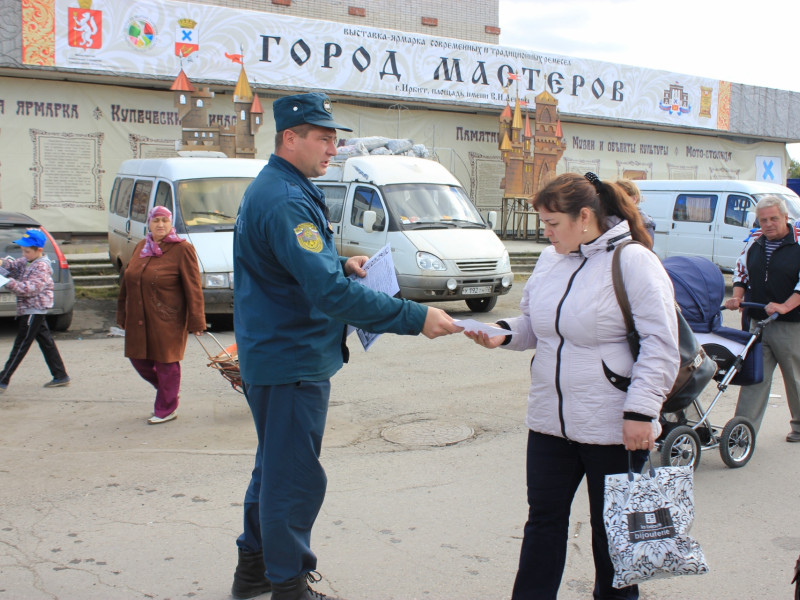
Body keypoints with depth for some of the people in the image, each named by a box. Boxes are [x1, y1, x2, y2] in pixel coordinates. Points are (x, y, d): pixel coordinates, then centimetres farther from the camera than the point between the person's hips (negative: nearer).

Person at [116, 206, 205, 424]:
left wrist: (196, 321, -15)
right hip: (138, 320, 7)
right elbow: (127, 283, 17)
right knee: (138, 359, 13)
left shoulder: (182, 250, -8)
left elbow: (193, 289, -11)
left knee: (166, 363, 3)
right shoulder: (141, 247, 11)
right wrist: (122, 315, 16)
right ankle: (168, 390, 36)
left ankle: (166, 409, 19)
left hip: (167, 321, -7)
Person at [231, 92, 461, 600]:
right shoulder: (285, 201, -22)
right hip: (292, 362, -11)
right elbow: (330, 293, -30)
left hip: (280, 354, 11)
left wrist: (342, 266, 9)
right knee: (295, 479, 0)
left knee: (276, 468, 21)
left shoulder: (277, 190, 13)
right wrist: (416, 318, -30)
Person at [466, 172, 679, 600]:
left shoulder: (632, 261, -12)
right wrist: (505, 334, -1)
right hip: (550, 421, 6)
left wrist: (640, 410, -18)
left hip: (614, 428, -6)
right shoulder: (550, 259, 8)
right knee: (544, 518, 13)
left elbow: (660, 343, -13)